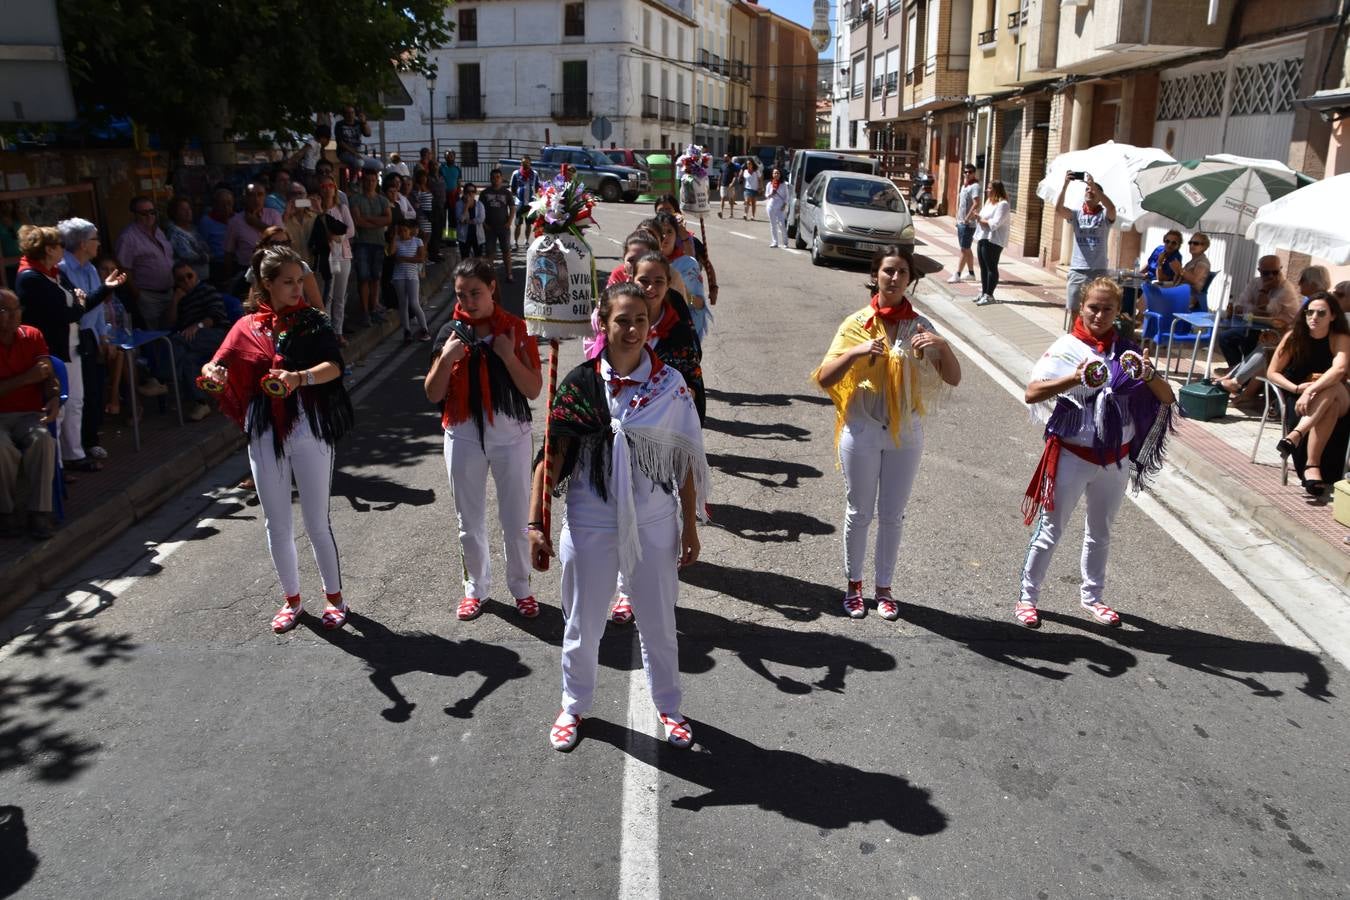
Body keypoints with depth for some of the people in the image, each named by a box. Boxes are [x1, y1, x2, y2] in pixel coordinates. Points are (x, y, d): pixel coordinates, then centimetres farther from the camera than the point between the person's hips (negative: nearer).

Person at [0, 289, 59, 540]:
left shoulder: (32, 336, 10)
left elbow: (48, 375, 6)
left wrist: (54, 399, -14)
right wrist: (27, 378, -15)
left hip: (30, 414, 2)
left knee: (42, 439, -31)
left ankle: (40, 512, -23)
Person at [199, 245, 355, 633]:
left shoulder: (313, 321, -2)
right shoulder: (248, 327, 6)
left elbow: (334, 366, -17)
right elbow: (218, 366, 3)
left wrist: (300, 377, -36)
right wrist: (212, 372, -21)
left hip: (309, 430, -3)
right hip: (265, 434, 3)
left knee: (317, 521, 2)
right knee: (276, 524, 11)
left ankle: (334, 597, 20)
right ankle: (291, 598, 27)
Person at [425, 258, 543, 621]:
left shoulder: (515, 329, -4)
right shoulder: (451, 332, 0)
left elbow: (534, 390, -7)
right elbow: (433, 395, -2)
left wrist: (509, 356, -20)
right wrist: (446, 357, -17)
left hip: (511, 437, -1)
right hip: (464, 437, 2)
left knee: (516, 521, 8)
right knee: (470, 522, 13)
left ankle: (521, 587, 27)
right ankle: (476, 587, 32)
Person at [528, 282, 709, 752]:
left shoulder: (669, 383, -5)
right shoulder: (581, 383, -8)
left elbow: (685, 460, 0)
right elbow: (552, 457, -7)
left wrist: (690, 526, 2)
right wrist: (536, 525, -12)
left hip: (655, 524, 1)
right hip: (590, 525, 0)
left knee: (659, 624, 16)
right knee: (583, 625, 15)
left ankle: (668, 706, 40)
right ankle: (574, 705, 40)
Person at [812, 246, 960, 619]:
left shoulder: (919, 326, -1)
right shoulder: (856, 323, -5)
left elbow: (953, 378, -5)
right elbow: (824, 379, -11)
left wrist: (943, 346, -23)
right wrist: (856, 352, -27)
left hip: (905, 433, 1)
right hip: (862, 431, -1)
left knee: (893, 515, 11)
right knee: (859, 513, 10)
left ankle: (884, 587, 26)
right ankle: (853, 584, 27)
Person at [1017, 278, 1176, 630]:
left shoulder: (1126, 350, 1)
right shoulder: (1067, 347, -9)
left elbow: (1167, 398, -2)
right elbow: (1031, 393, -20)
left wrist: (1149, 376, -23)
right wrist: (1074, 378, -35)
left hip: (1115, 458, 4)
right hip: (1072, 455, -4)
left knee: (1100, 532, 17)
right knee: (1051, 529, 5)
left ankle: (1091, 596, 34)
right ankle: (1028, 597, 17)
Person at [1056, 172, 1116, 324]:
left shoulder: (1105, 215, 2)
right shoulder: (1076, 214, 8)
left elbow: (1112, 207, -22)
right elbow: (1058, 208, -9)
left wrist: (1093, 184, -23)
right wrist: (1065, 184, -19)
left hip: (1098, 272, -2)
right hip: (1076, 271, 2)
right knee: (1074, 312, 7)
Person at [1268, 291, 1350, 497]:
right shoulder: (1294, 336, -2)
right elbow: (1272, 373, -1)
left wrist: (1311, 390, -40)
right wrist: (1297, 388, -17)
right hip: (1296, 396, 0)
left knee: (1332, 389, -37)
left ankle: (1295, 436, -44)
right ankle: (1312, 466, -38)